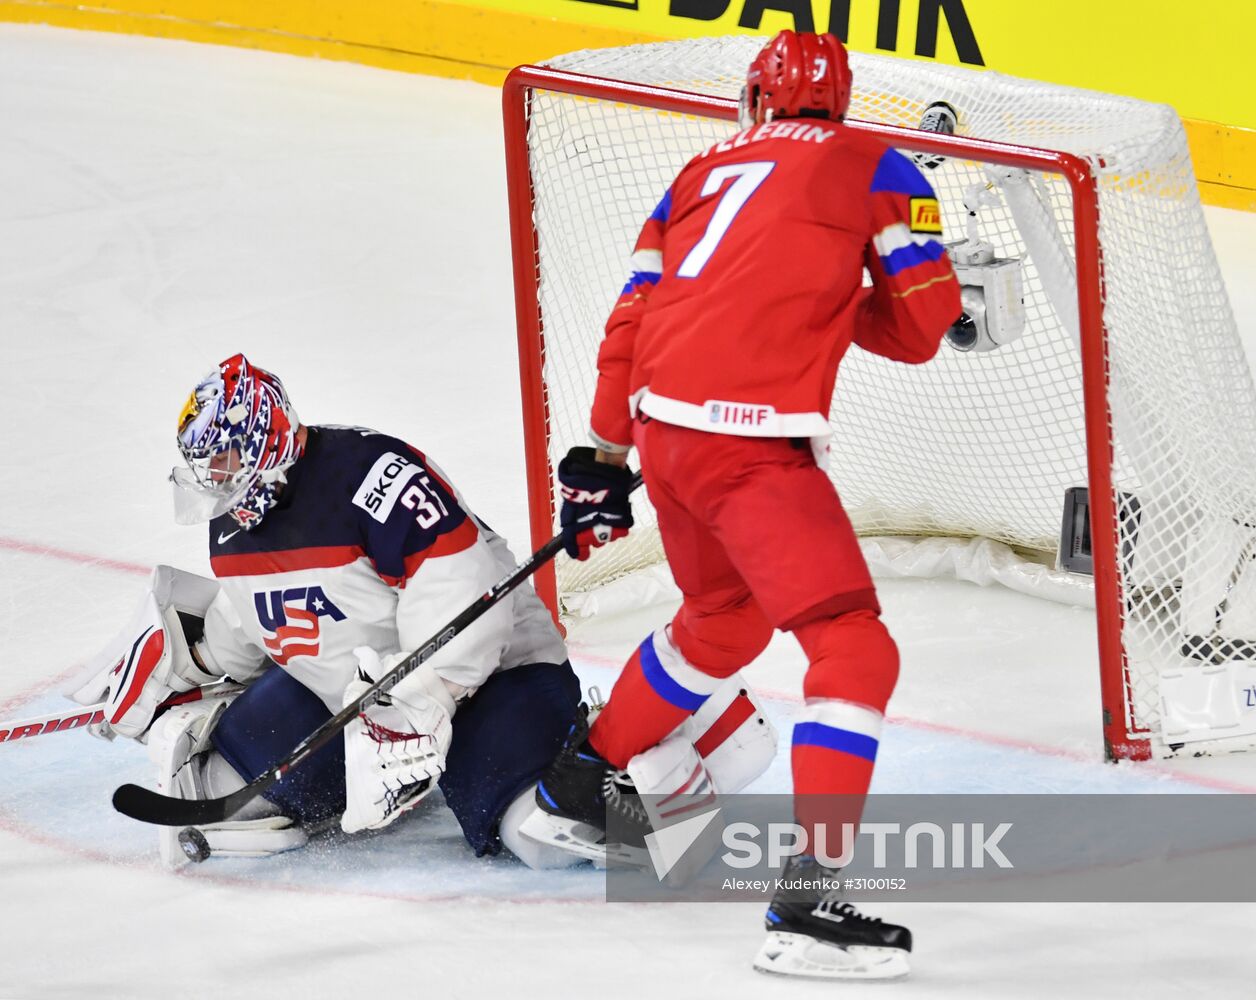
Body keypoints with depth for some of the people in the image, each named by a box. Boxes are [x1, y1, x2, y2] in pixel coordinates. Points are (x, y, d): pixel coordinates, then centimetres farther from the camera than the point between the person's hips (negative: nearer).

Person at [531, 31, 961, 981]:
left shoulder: (704, 173, 21)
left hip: (663, 423, 7)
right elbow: (921, 325, 5)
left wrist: (605, 459, 29)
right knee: (855, 650, -9)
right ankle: (810, 898, -22)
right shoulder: (873, 168, 6)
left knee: (726, 617, 32)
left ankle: (583, 770, 49)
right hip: (752, 441, -7)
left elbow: (630, 323, 20)